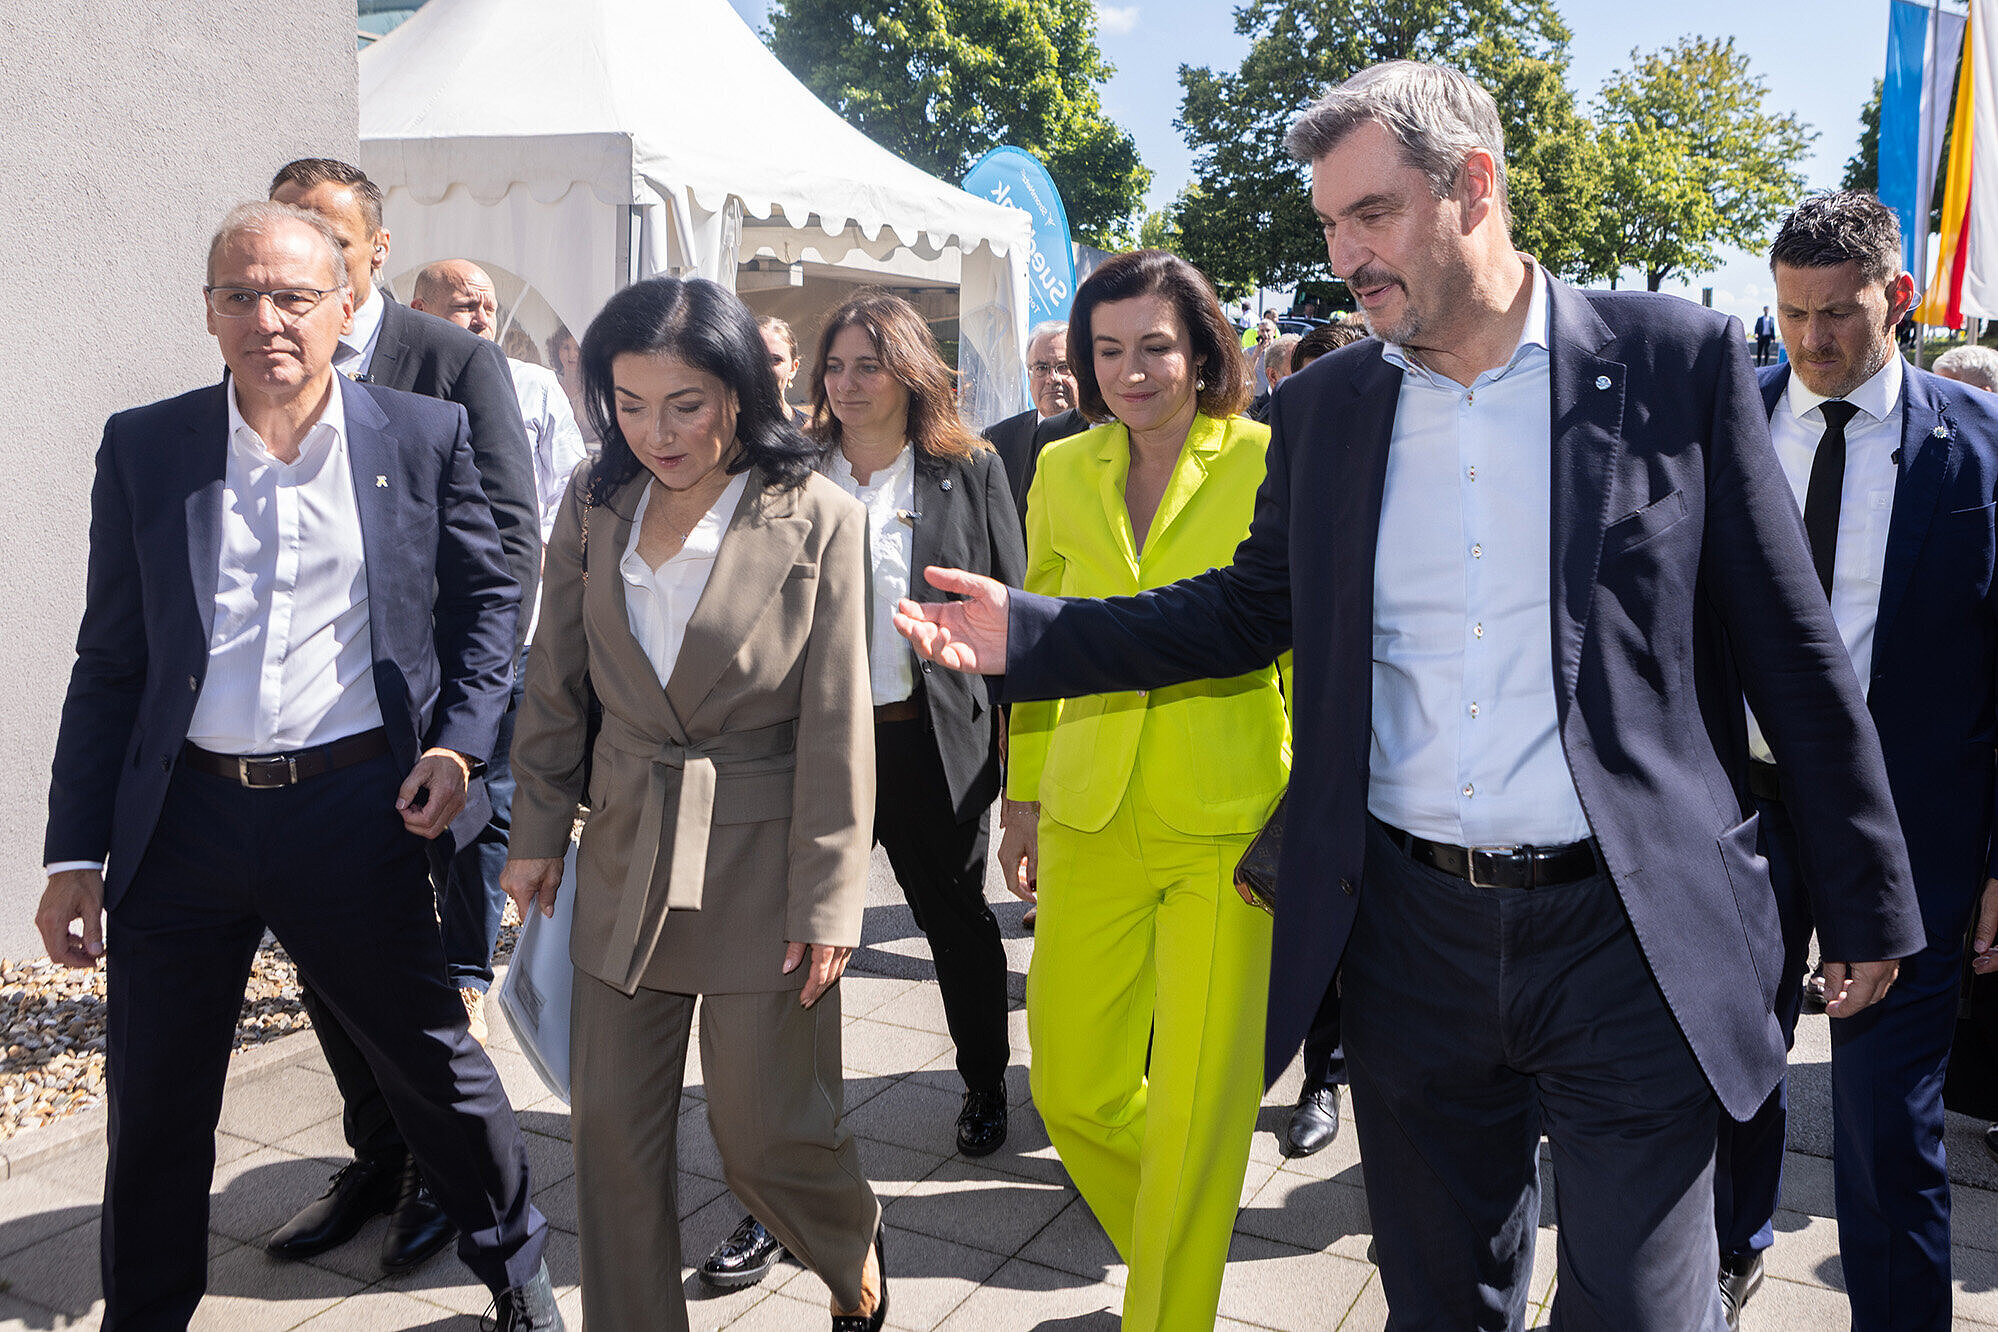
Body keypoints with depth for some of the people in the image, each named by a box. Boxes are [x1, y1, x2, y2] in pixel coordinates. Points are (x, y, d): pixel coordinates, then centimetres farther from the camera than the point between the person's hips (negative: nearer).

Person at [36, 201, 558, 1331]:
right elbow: (109, 666, 5)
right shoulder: (144, 447, 2)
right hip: (183, 817, 2)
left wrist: (461, 741, -5)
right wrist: (78, 856, 3)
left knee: (433, 1062, 12)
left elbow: (489, 593, 10)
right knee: (157, 1103, 15)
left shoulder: (426, 436, -1)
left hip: (356, 810, -1)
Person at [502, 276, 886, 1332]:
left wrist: (826, 900, -11)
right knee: (611, 1127, 11)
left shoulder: (818, 521, -12)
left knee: (765, 1132, 7)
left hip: (761, 867, -4)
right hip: (625, 858, 4)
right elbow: (555, 685, 9)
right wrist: (538, 833, 9)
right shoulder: (592, 504, 1)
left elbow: (836, 729, -11)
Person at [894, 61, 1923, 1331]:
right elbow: (1250, 606, 11)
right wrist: (1028, 634, 0)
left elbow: (1792, 644, -2)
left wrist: (1868, 903, 2)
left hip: (1628, 934, -3)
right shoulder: (1323, 407, 4)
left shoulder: (1677, 357, -4)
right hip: (1411, 930, 3)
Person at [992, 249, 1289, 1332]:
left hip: (1230, 823, -4)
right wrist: (1024, 796, 14)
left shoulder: (1265, 463, -5)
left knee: (1197, 1109, 2)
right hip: (1092, 819, 4)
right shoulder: (1063, 471, 7)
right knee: (1072, 1090, 9)